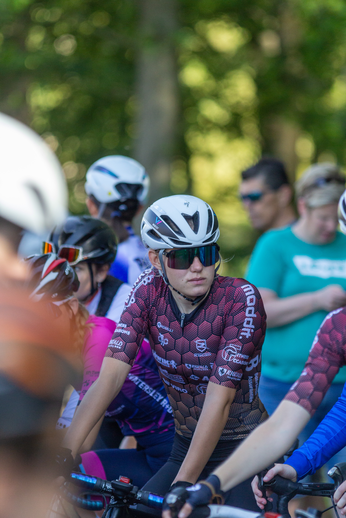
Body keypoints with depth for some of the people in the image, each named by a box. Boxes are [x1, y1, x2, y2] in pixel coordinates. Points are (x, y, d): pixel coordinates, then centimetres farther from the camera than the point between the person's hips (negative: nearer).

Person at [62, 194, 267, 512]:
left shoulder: (241, 299, -18)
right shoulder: (150, 291, -7)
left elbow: (220, 398, -25)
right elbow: (110, 375, -17)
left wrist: (183, 484, -33)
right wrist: (65, 452, -29)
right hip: (186, 447, 4)